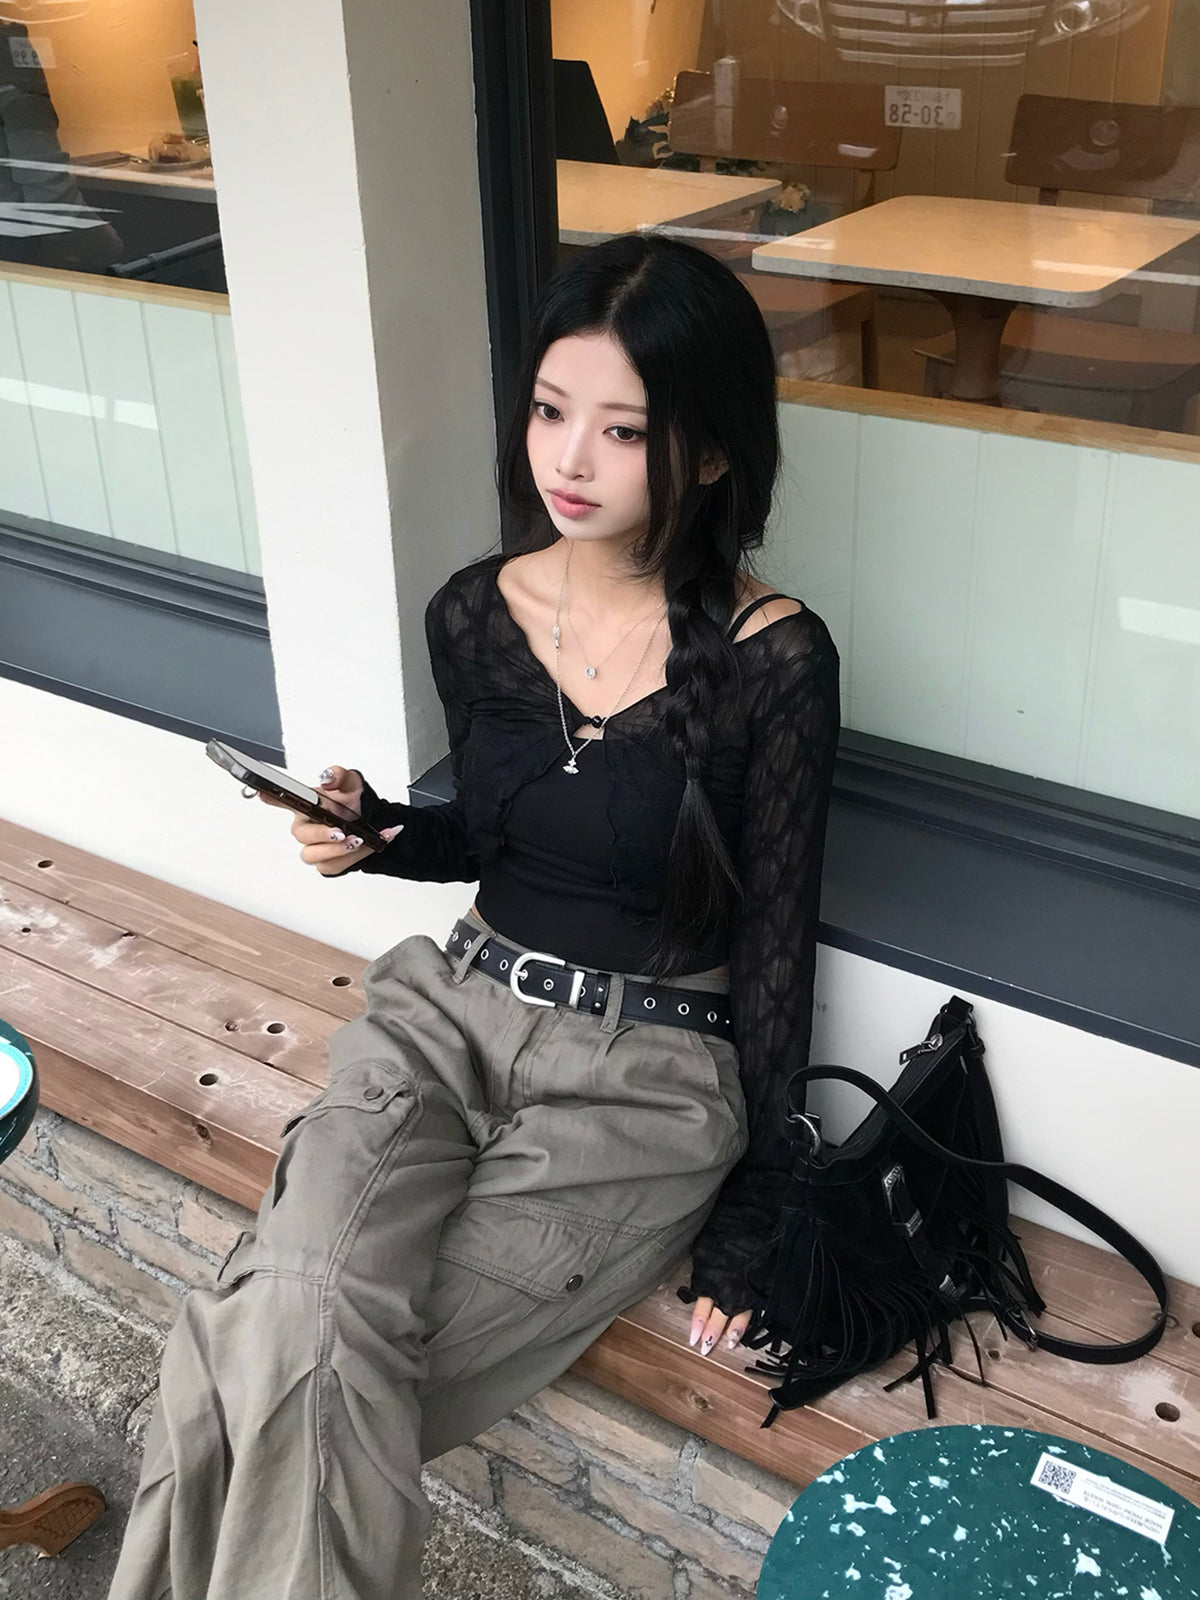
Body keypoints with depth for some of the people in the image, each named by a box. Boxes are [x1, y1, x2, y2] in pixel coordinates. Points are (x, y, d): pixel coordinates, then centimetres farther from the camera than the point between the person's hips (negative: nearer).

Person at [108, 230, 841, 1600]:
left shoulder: (772, 658, -13)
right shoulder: (472, 615, 0)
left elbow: (775, 940, -6)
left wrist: (749, 1213, -3)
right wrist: (378, 834, -6)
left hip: (647, 1071, -3)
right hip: (454, 1007, 4)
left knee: (288, 1358, -17)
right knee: (301, 1310, -24)